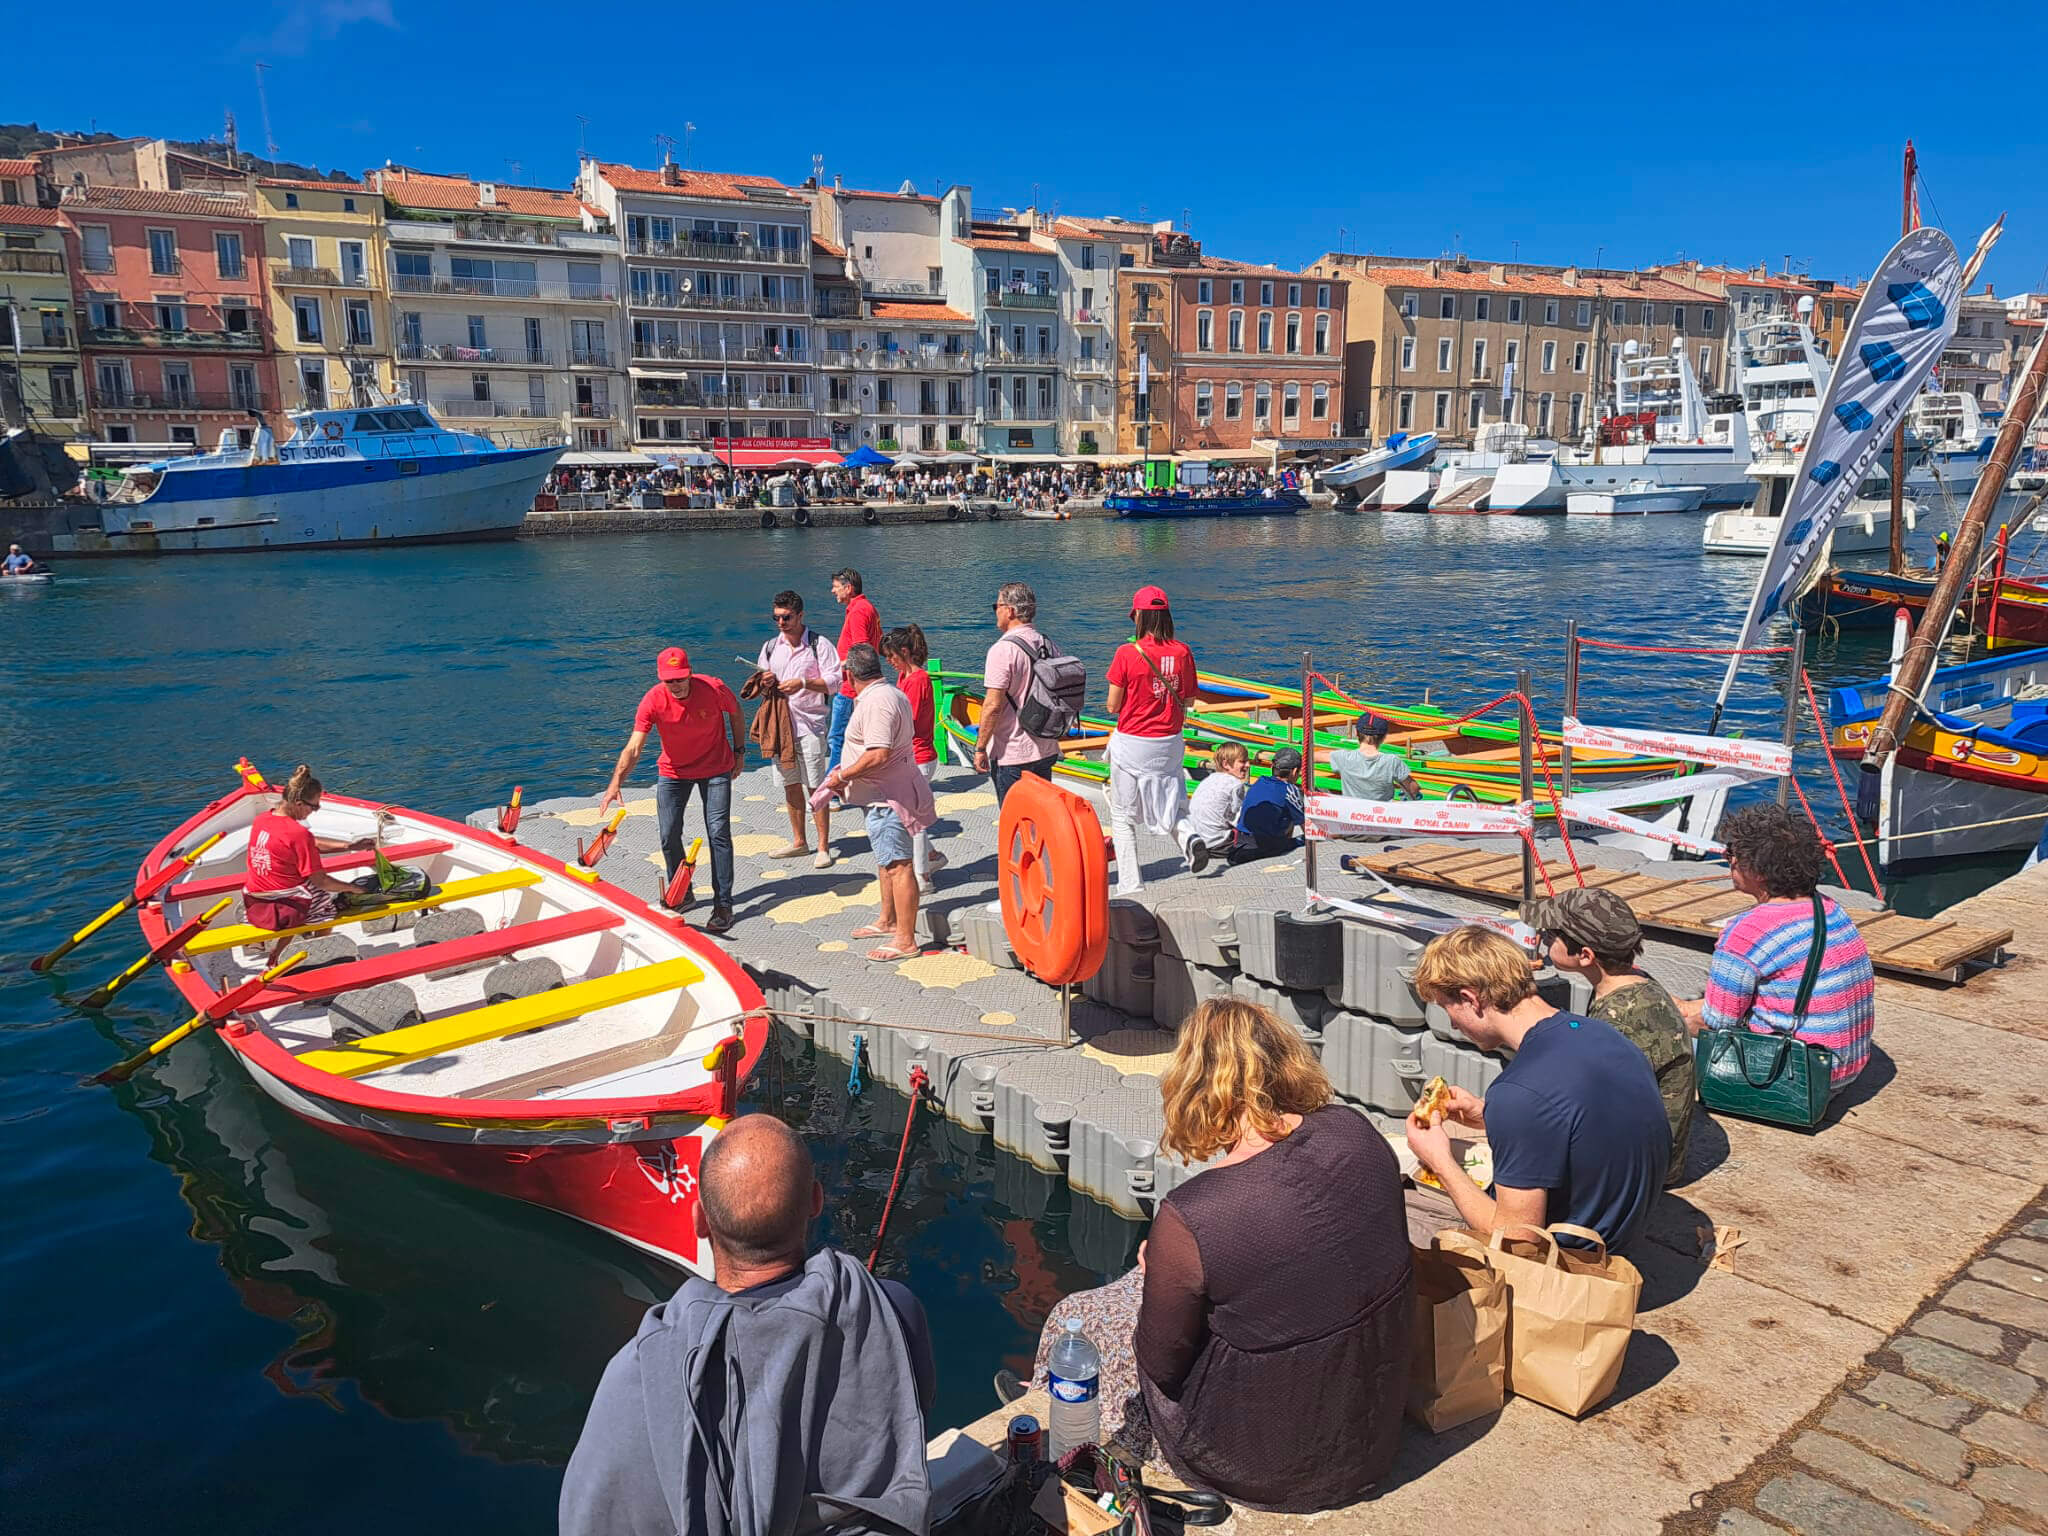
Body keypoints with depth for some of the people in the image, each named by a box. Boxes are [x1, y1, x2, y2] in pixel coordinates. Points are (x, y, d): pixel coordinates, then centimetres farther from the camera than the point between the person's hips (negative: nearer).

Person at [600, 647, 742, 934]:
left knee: (718, 833, -9)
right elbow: (633, 748, -27)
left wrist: (738, 752, 3)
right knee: (669, 837, 2)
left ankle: (723, 905, -3)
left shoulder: (713, 689, -23)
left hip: (715, 769, -2)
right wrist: (616, 782, -40)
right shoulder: (653, 700, -22)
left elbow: (735, 713, -1)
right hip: (673, 772, 2)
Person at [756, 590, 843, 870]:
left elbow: (834, 682, -8)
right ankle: (798, 842, 23)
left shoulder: (819, 645, -3)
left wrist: (803, 683, -21)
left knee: (815, 786, -6)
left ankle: (823, 847, 0)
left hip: (811, 723, -5)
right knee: (790, 785, 11)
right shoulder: (771, 647, 13)